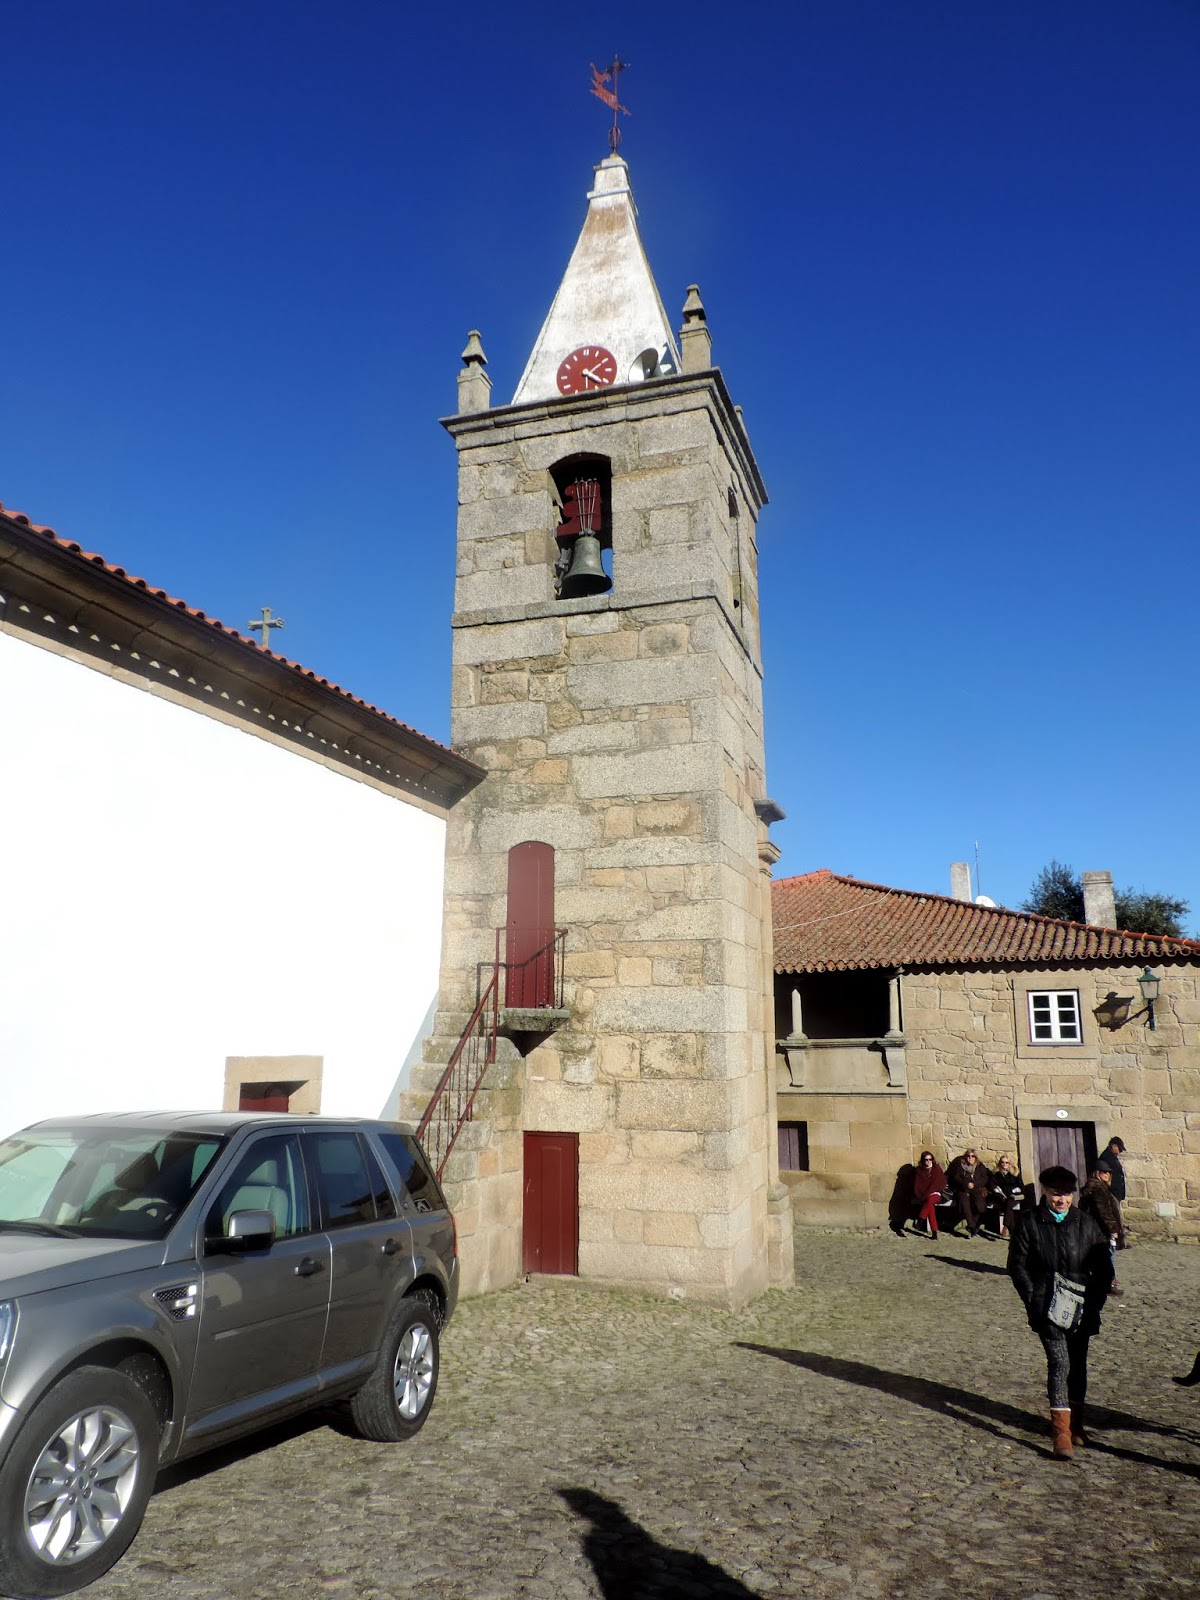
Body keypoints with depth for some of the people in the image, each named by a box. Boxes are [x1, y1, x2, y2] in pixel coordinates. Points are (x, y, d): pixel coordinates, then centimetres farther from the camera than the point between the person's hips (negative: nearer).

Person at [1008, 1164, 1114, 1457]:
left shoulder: (1086, 1223, 3)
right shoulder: (1030, 1223, -4)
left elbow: (1103, 1266, 9)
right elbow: (1017, 1265, -1)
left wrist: (1094, 1301, 0)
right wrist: (1033, 1299, -8)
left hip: (1080, 1309, 3)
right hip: (1048, 1309, -3)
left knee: (1077, 1364, 12)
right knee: (1059, 1362, -12)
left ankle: (1075, 1423, 29)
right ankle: (1061, 1430, -9)